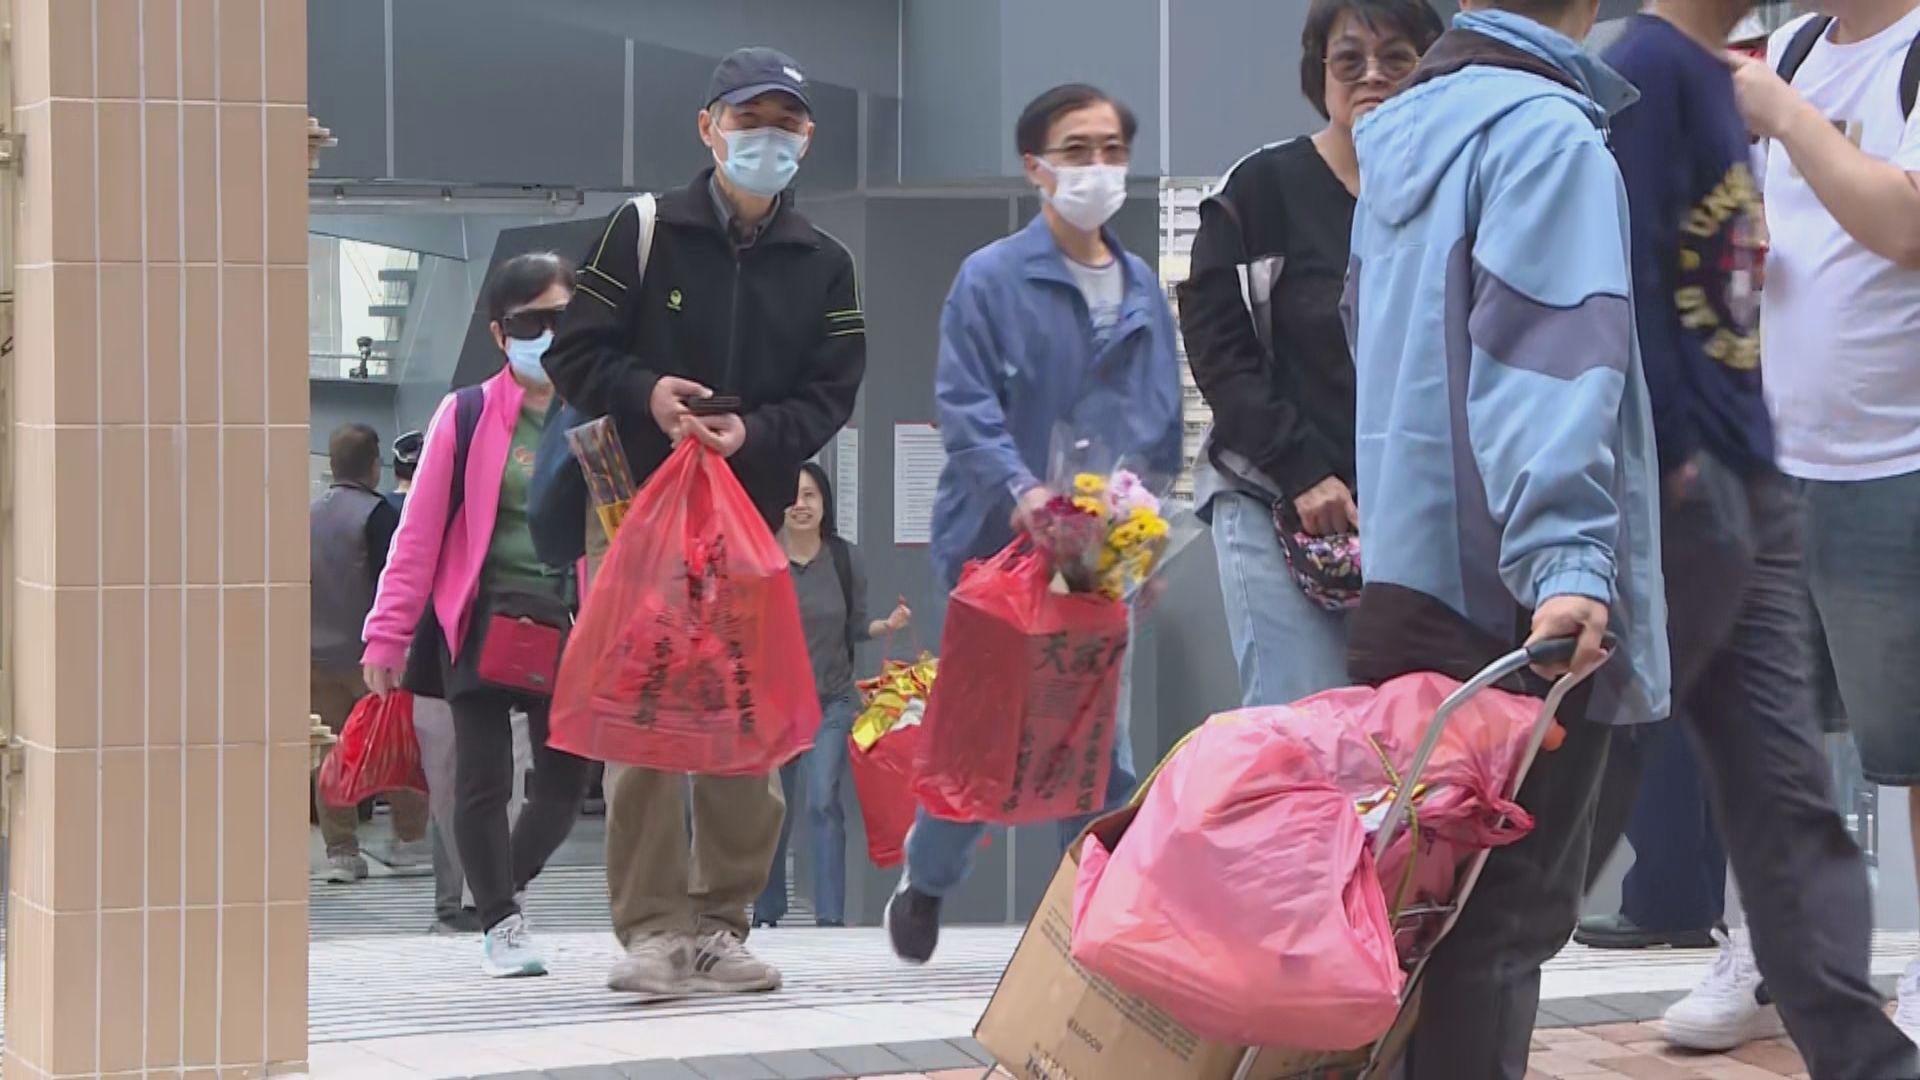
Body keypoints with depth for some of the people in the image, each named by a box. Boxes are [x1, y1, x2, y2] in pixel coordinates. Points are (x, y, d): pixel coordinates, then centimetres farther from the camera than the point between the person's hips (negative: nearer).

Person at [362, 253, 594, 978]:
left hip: (571, 622, 2)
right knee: (483, 779, 1)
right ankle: (501, 923, 15)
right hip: (483, 618, -2)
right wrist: (389, 633, -2)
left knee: (565, 783, 5)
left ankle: (499, 891, 30)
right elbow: (420, 531, 2)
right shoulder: (469, 417, 0)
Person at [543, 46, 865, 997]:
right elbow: (575, 354, 1)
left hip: (757, 516, 3)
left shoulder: (823, 266, 9)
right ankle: (651, 927, -4)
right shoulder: (643, 232, 1)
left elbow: (831, 393, 4)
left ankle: (720, 923, 11)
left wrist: (755, 434, -14)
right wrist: (645, 393, -18)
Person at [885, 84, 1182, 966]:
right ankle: (922, 886, 27)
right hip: (1000, 544, -4)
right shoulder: (990, 279, -5)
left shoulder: (1142, 289, 10)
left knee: (1100, 750, 2)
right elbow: (962, 406, -13)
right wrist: (1020, 488, -28)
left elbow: (1161, 421, 15)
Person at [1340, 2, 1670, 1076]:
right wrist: (1565, 560, -32)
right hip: (1513, 598, -8)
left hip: (1412, 581, 8)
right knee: (1508, 909, -4)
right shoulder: (1547, 134, -11)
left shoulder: (1401, 139, 16)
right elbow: (1547, 363, -24)